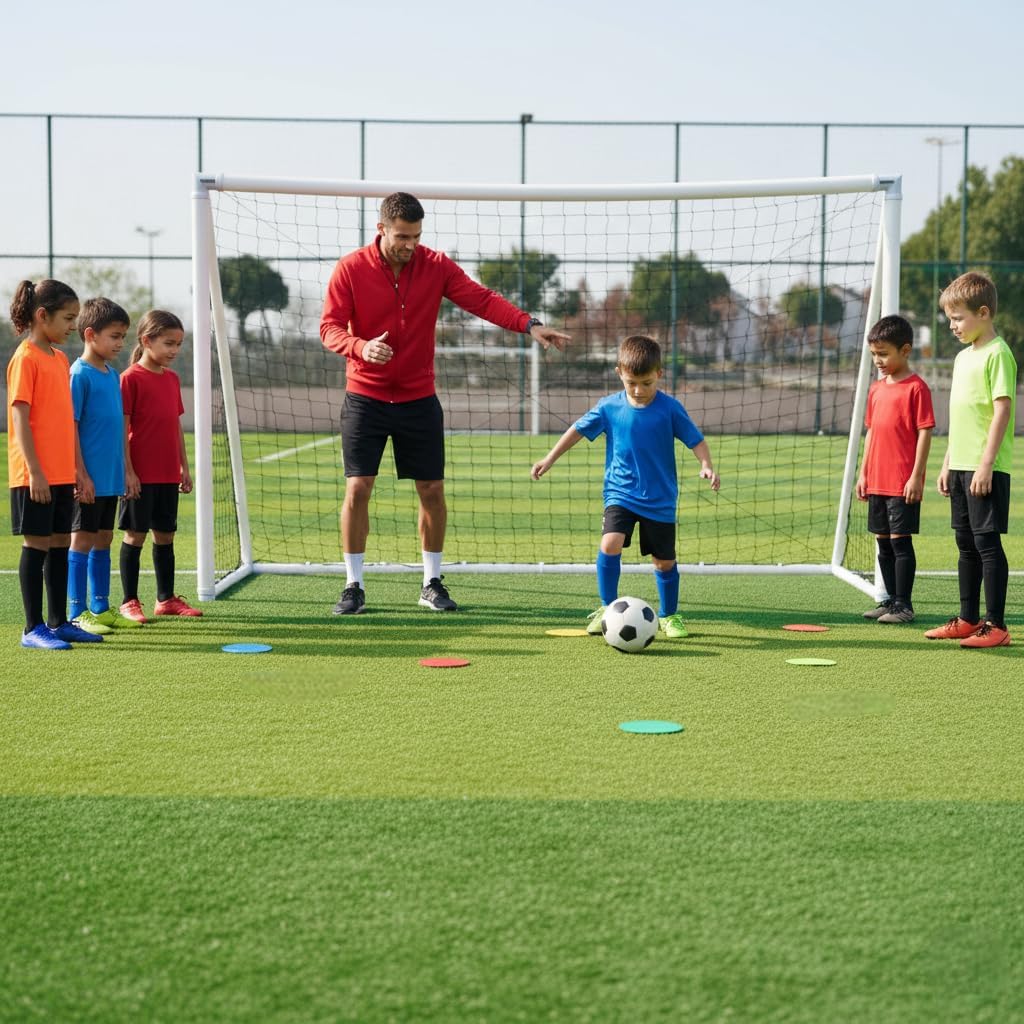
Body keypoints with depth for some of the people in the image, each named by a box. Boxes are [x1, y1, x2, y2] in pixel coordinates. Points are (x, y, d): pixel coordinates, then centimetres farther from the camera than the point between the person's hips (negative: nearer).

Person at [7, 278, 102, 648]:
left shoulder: (60, 358, 14)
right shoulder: (25, 358, -11)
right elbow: (20, 418, -15)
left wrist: (77, 469, 16)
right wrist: (34, 471, -19)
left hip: (62, 475, 8)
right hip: (35, 476, -8)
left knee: (60, 544, 11)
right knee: (36, 545, -2)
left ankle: (59, 622, 19)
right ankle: (33, 629, 4)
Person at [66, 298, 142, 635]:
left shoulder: (112, 374, 12)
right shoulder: (80, 374, -12)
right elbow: (71, 427, -14)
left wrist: (126, 470, 16)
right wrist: (81, 475, -17)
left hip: (111, 477, 8)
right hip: (90, 479, -8)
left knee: (103, 540, 13)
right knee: (82, 540, -2)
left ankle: (101, 608, 21)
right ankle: (77, 613, 3)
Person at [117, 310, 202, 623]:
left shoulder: (172, 379, 11)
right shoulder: (131, 378, -10)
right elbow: (122, 428, -11)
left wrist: (184, 467, 14)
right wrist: (128, 471, -14)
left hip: (168, 474, 7)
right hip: (140, 475, -7)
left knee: (165, 534, 12)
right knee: (135, 534, 0)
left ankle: (166, 598, 20)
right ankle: (129, 602, 8)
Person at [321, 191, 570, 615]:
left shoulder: (435, 266, -2)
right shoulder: (350, 269, -8)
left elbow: (483, 300, -8)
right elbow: (329, 328, -9)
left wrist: (528, 324, -23)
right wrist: (361, 347, -30)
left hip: (419, 400, 2)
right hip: (365, 398, -2)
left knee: (432, 491, 3)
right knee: (357, 490, -6)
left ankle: (432, 583, 18)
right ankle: (353, 587, 6)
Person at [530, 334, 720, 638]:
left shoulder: (670, 408, -10)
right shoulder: (610, 407, -5)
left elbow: (696, 440, -4)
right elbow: (579, 429, 8)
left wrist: (706, 465, -23)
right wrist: (549, 459, 9)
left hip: (660, 500, 0)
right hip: (620, 494, 0)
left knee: (664, 561, 7)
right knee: (610, 544, -21)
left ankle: (669, 616, 29)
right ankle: (607, 608, -5)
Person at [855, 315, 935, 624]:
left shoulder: (916, 387, -9)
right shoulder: (876, 389, 13)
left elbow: (925, 433, -12)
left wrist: (916, 476, -15)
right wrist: (863, 474, 15)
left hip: (903, 483, -7)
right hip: (877, 482, 7)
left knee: (900, 540, -5)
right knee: (883, 541, 12)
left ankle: (904, 604, 2)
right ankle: (890, 599, 21)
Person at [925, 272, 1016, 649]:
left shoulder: (997, 354, -11)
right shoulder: (963, 356, 16)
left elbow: (1002, 410, -17)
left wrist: (985, 465, -20)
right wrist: (948, 463, 19)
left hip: (986, 469, -9)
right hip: (961, 466, 9)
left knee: (987, 542, -6)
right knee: (966, 543, 13)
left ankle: (996, 626, -2)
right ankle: (968, 620, 22)